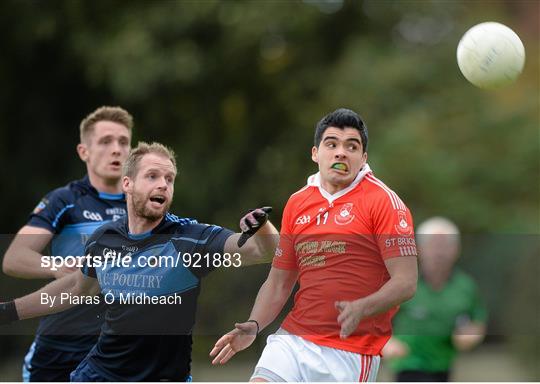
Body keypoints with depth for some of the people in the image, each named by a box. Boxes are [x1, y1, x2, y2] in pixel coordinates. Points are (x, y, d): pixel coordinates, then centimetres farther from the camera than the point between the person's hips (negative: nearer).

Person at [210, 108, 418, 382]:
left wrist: (361, 308, -27)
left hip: (350, 353, -4)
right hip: (293, 339, 4)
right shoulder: (296, 204, 13)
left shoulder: (383, 201, -3)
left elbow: (405, 282, -10)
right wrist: (253, 326, 2)